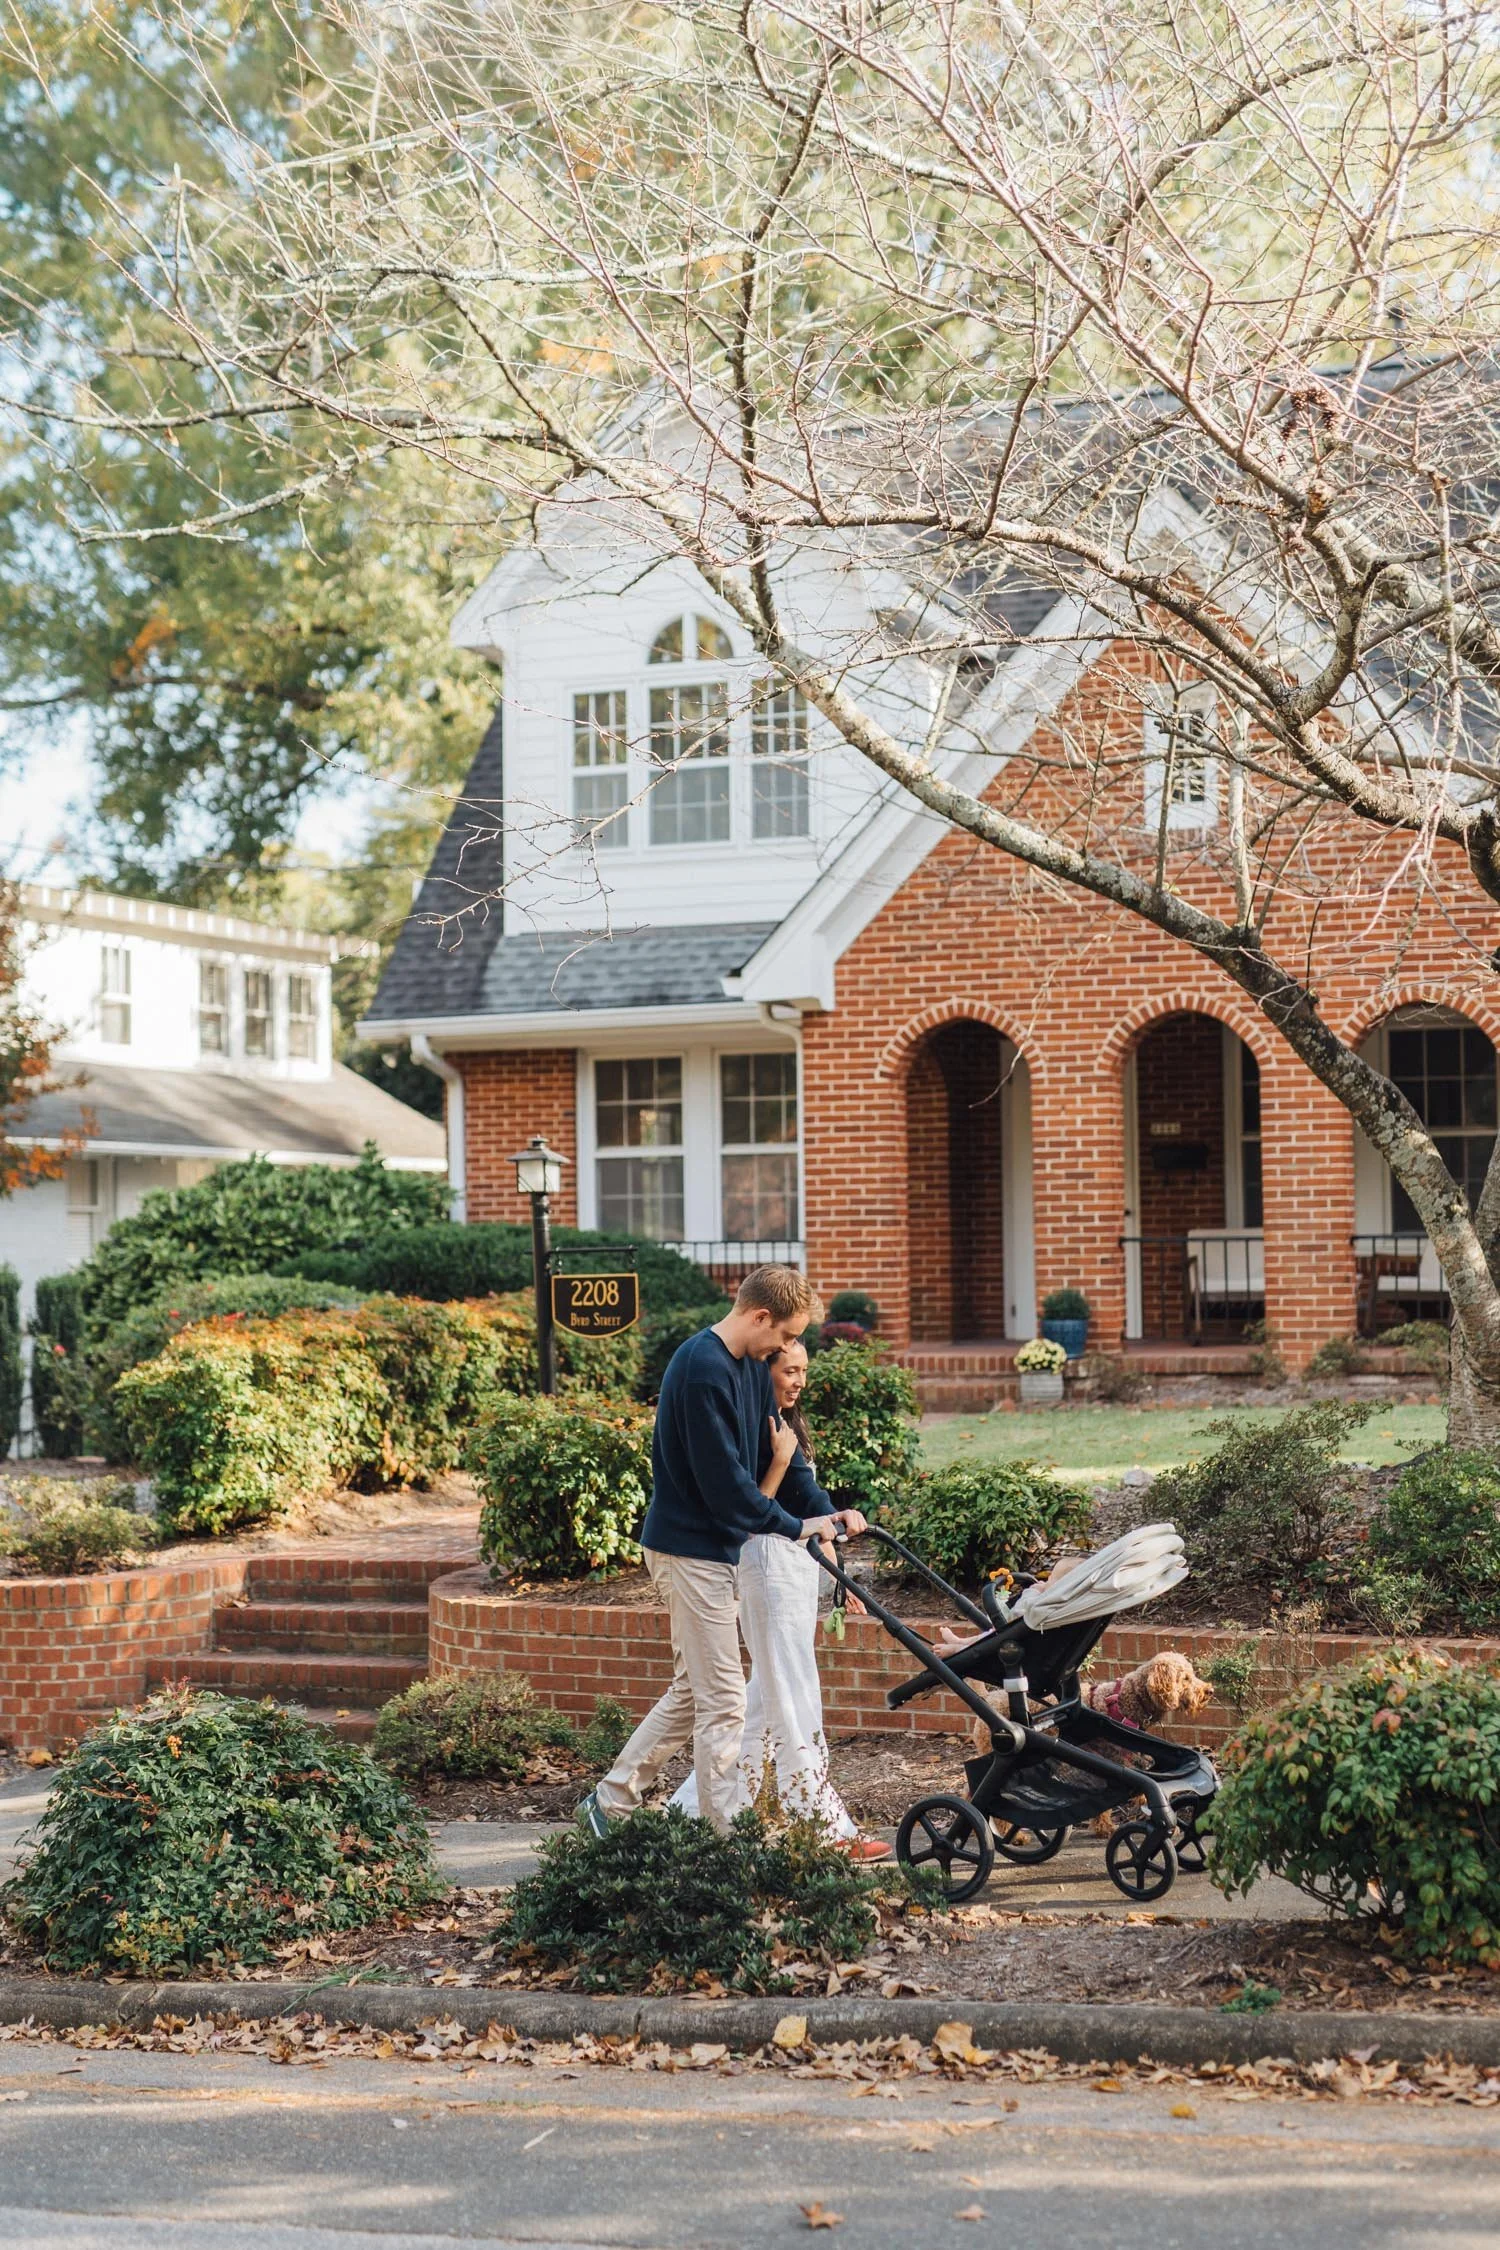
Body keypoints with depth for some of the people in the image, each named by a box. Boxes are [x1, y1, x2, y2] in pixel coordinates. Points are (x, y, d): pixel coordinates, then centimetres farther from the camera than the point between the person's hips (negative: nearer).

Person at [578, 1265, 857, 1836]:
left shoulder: (751, 1368, 11)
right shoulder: (703, 1369, -21)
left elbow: (780, 1452, 13)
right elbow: (725, 1480, -23)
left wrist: (825, 1511, 0)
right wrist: (792, 1527, -16)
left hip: (718, 1547, 10)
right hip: (692, 1549, -10)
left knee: (693, 1692, 17)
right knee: (723, 1702, -6)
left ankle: (610, 1801, 25)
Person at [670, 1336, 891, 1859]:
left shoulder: (788, 1426, 16)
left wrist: (834, 1581, 21)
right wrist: (781, 1459, -26)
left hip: (799, 1563, 10)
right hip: (768, 1565, -10)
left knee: (768, 1698, 13)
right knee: (794, 1703, -5)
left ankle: (697, 1805, 20)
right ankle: (827, 1829, -2)